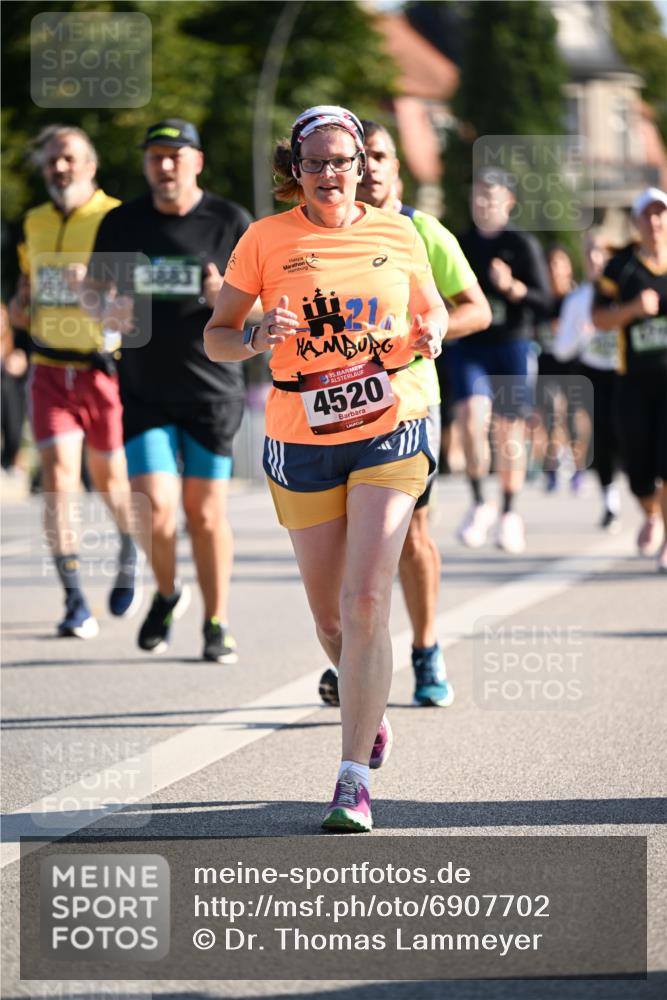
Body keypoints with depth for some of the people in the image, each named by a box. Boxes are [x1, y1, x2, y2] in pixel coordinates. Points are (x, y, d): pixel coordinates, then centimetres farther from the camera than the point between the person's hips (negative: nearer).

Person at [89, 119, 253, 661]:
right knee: (156, 509, -9)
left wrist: (226, 300, -22)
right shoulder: (122, 223, 3)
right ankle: (167, 595, 20)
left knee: (206, 513, 1)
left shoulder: (231, 223, -2)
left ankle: (217, 622, 17)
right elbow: (98, 298, 14)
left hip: (211, 387, -1)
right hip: (144, 389, 1)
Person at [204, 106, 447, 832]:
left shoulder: (397, 235, 4)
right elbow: (215, 336, 3)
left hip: (390, 432, -1)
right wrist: (257, 338, -19)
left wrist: (430, 333, -4)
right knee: (329, 617, 8)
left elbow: (432, 310, 19)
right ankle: (371, 711, 41)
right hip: (302, 443, 1)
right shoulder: (267, 240, -1)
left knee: (365, 602, -14)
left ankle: (353, 782, -12)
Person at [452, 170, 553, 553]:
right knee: (472, 415, -20)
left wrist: (512, 287, -23)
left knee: (510, 430, 4)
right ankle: (480, 504, -10)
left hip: (512, 346, -2)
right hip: (469, 348, 2)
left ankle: (509, 514, 19)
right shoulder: (462, 244, 11)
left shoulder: (523, 244, -1)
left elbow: (544, 300, -7)